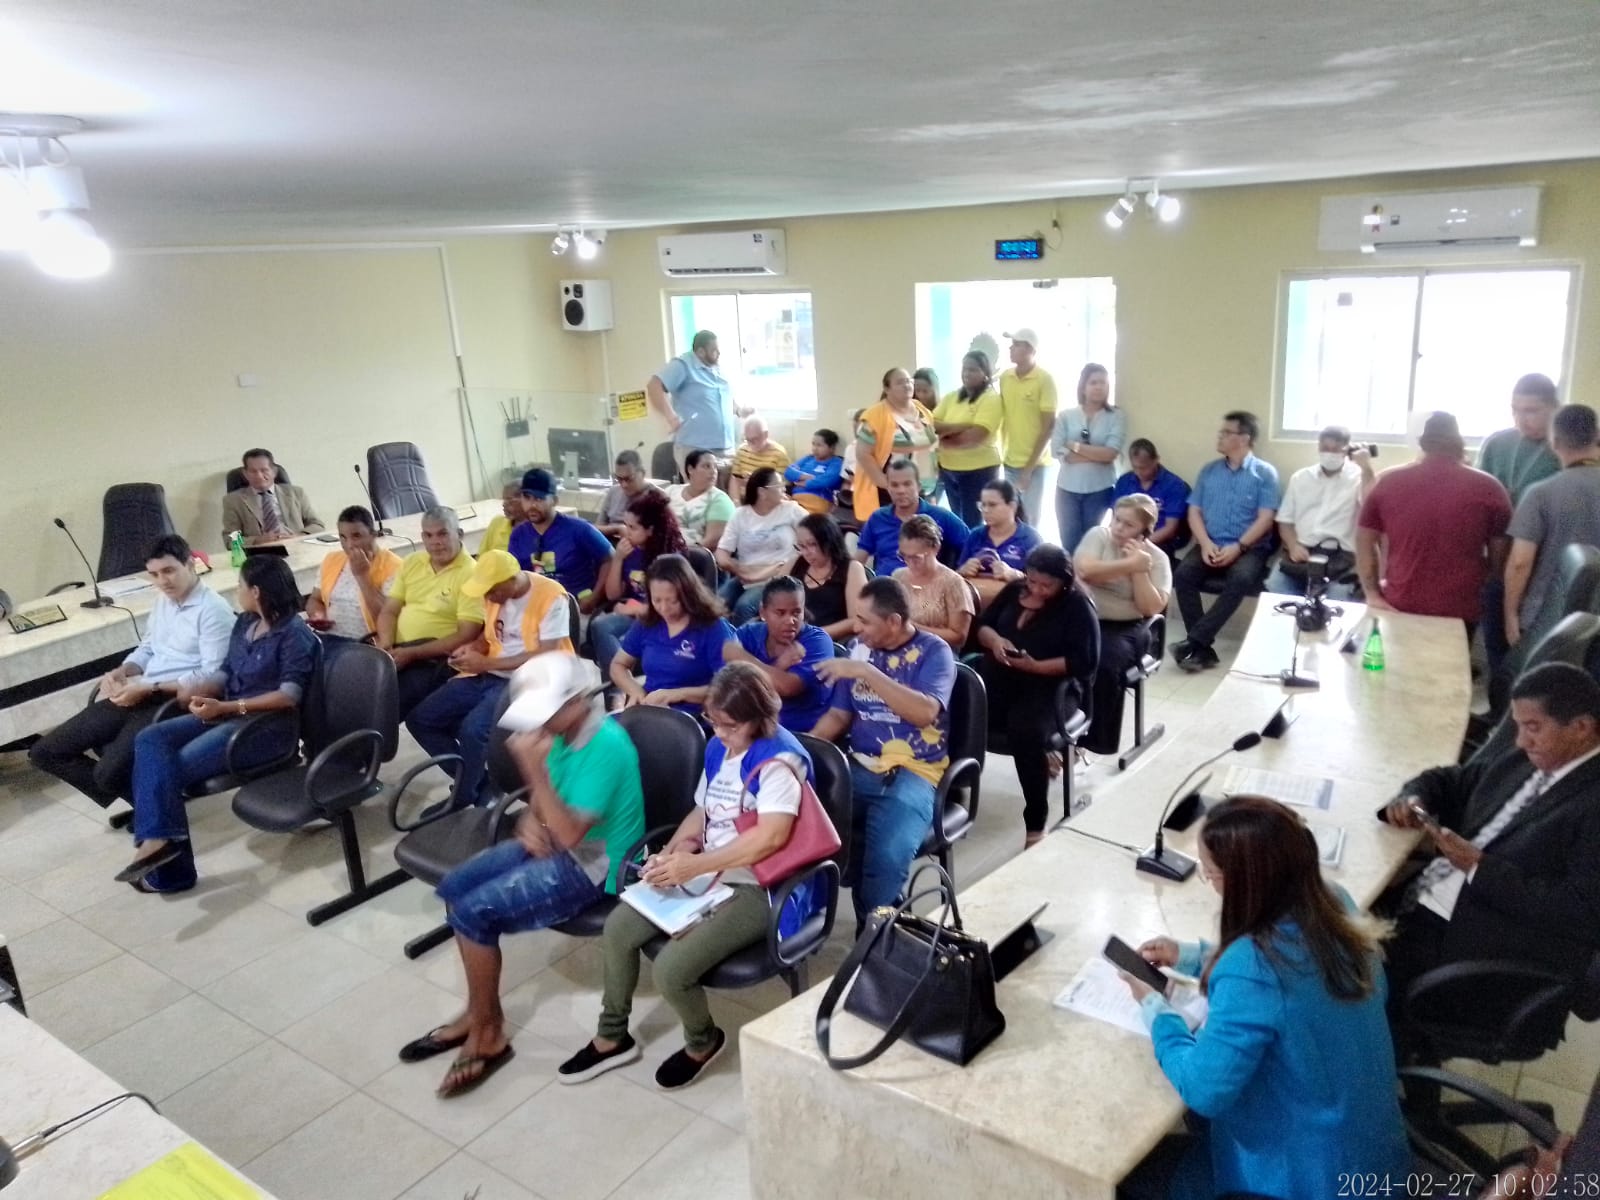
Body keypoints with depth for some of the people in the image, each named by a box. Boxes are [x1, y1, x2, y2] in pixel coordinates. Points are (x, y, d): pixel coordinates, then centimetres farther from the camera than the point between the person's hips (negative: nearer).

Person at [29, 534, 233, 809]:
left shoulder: (214, 610, -10)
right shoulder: (162, 600, 17)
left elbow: (211, 676, -17)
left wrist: (149, 687, -19)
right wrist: (122, 672, 4)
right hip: (135, 697, 9)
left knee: (109, 772, -28)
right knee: (43, 752, 4)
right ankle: (138, 798, 9)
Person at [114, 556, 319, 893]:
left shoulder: (295, 634, -13)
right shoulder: (245, 623, 14)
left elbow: (290, 695, -20)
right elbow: (226, 672, 17)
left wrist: (228, 707, -24)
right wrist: (199, 690, -5)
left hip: (268, 725, -9)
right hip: (228, 714, 9)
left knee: (172, 768, -20)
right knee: (150, 739, -14)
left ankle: (171, 870, -15)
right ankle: (157, 838, -26)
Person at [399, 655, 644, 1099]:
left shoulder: (606, 746, -27)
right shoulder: (565, 732, 1)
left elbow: (570, 834, -30)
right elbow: (542, 801, 12)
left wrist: (534, 769, -34)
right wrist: (529, 823, -11)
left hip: (591, 864, -10)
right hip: (552, 844, 10)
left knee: (474, 912, -18)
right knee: (454, 887, 4)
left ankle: (488, 1033, 2)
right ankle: (480, 1011, 17)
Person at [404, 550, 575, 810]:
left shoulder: (551, 598, -17)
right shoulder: (495, 593, 5)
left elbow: (547, 657, -20)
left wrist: (486, 663, -20)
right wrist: (473, 648, -4)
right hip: (488, 675, 8)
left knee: (473, 729, -31)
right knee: (419, 720, -2)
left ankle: (463, 799, -4)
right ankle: (479, 785, 6)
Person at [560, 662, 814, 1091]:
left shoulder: (779, 759, -19)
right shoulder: (717, 748, 7)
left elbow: (771, 837, -28)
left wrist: (693, 866, -27)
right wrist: (671, 854, -4)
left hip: (754, 889, -8)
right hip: (704, 873, 8)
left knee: (670, 969, -21)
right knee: (616, 930, -4)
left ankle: (703, 1041, 13)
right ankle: (612, 1037, 18)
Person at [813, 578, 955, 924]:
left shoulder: (933, 651, -4)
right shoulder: (859, 648, 11)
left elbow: (925, 712, -21)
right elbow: (839, 715, 16)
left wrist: (866, 672, -24)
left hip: (912, 774, -4)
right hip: (859, 768, 5)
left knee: (886, 856, -30)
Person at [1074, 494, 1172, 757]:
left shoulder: (1156, 558, 4)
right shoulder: (1099, 535, 3)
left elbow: (1152, 608, -5)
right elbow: (1084, 570, -16)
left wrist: (1140, 571, -12)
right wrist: (1130, 564, -15)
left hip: (1126, 629, -1)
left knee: (1105, 664, -30)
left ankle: (1095, 739, -15)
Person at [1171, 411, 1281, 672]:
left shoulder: (1265, 472, 5)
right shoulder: (1209, 470, 16)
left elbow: (1265, 519, -4)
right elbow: (1194, 512, 10)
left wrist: (1238, 547, -17)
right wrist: (1205, 544, -8)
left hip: (1249, 548, -3)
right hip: (1211, 546, 3)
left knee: (1240, 578, -36)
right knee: (1183, 574, -27)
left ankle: (1195, 640, -32)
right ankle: (1203, 648, -26)